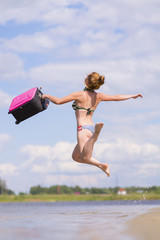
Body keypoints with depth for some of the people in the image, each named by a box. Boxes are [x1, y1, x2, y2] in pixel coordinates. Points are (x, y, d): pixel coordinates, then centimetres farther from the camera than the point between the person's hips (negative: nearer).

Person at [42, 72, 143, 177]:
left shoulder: (80, 95, -5)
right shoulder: (98, 96, 11)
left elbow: (58, 101, -6)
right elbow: (116, 97, 21)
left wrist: (46, 96, 13)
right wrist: (132, 96, 36)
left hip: (83, 128, -7)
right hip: (91, 127, 7)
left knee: (85, 158, -22)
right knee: (76, 156, 18)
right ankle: (101, 165, 3)